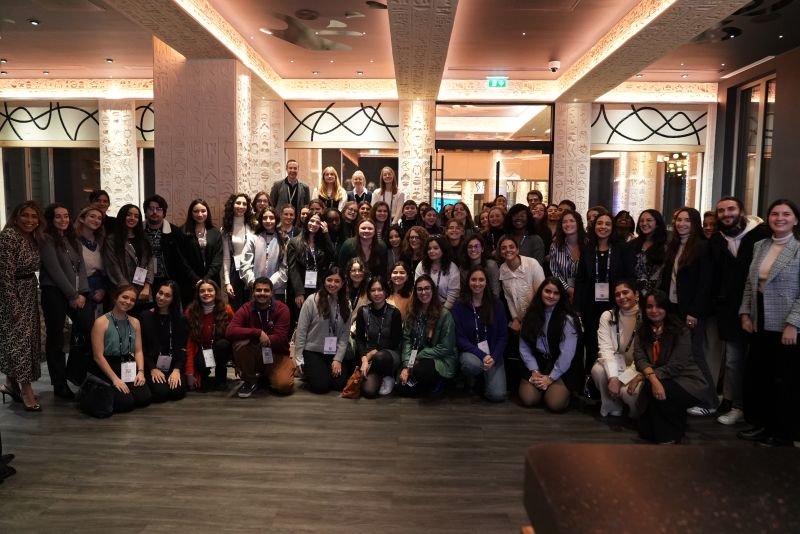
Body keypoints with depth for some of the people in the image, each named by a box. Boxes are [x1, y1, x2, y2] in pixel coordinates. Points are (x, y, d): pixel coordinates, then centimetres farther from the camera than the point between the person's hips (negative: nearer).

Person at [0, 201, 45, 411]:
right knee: (18, 339, -6)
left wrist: (31, 296, 12)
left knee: (27, 337, 12)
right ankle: (27, 391, -3)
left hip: (29, 294, 8)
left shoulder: (34, 238, 9)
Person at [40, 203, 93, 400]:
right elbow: (55, 270, -11)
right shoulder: (46, 240, -3)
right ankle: (60, 385, 9)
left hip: (78, 293, 6)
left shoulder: (73, 239, 17)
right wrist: (72, 295, -12)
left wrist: (82, 293, -2)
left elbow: (81, 267, 11)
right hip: (54, 293, -5)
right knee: (56, 339, 1)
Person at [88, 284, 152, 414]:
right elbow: (98, 356, -11)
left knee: (144, 398, -15)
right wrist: (115, 378, -17)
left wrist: (141, 372, -9)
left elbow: (138, 351, 8)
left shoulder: (135, 322, 10)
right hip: (106, 370, -5)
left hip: (129, 369, 5)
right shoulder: (101, 322, -7)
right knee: (126, 402, -21)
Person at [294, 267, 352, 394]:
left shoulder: (345, 305, 2)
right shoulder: (312, 300, -10)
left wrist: (338, 359, -8)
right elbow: (301, 331, -8)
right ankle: (309, 372, 17)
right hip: (312, 352, -3)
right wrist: (299, 359, -9)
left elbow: (345, 335, 1)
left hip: (334, 353, 4)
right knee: (321, 386, -16)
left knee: (340, 384, -11)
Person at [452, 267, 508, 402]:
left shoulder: (496, 304, 0)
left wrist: (494, 357, -16)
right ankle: (469, 380, 1)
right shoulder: (459, 306, -5)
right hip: (470, 352, -1)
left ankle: (485, 377, 17)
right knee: (473, 364, -37)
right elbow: (459, 338, -8)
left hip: (493, 354, 1)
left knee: (497, 395, -18)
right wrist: (482, 355, -20)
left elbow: (503, 336, 0)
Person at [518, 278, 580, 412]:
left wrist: (551, 377, -13)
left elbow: (567, 353, -12)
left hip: (559, 367, -3)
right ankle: (542, 385, 17)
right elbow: (524, 347, 0)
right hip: (536, 362, 3)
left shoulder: (567, 319, -7)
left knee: (555, 404, -22)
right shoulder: (530, 315, 4)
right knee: (528, 399, -17)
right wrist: (535, 371, -10)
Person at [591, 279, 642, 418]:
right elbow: (606, 348, -15)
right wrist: (613, 377, -32)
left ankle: (636, 412, 5)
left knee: (630, 390, -32)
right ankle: (612, 408, -4)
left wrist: (621, 379, -22)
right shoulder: (608, 316, -5)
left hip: (638, 366, -2)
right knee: (597, 370, -30)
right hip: (615, 362, 3)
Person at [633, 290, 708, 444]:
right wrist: (652, 378, -36)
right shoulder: (643, 330, 0)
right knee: (645, 430, -14)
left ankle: (669, 436, -10)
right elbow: (640, 358, -14)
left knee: (652, 390, -33)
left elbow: (676, 366, -21)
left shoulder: (680, 331, -14)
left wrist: (642, 376, -28)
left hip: (687, 382, -4)